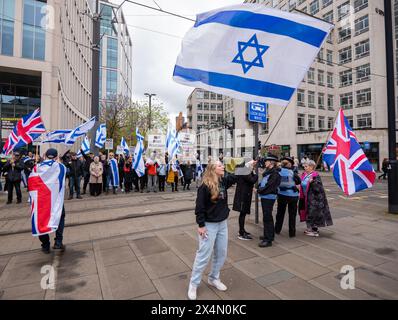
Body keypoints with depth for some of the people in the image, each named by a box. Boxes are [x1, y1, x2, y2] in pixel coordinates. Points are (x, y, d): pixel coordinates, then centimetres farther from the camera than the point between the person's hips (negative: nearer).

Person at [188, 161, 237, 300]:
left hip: (222, 224, 7)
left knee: (221, 254, 16)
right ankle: (193, 284, 21)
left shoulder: (223, 181, 1)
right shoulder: (205, 186, -19)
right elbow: (199, 207, -17)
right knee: (204, 255, 2)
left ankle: (213, 278, 37)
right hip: (209, 225, -7)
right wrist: (201, 225, -17)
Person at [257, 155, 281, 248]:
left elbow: (269, 186, -21)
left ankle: (268, 240, 2)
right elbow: (263, 183, 19)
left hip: (269, 197, -10)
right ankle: (269, 235, 32)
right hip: (265, 196, 10)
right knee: (267, 216, 18)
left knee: (267, 217, -6)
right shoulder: (268, 171, 15)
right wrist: (259, 188, 2)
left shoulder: (275, 173, -15)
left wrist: (260, 190, -11)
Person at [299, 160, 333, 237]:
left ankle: (315, 230, 12)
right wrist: (301, 196, 14)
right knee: (308, 213, 16)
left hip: (314, 199, -8)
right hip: (306, 198, 8)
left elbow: (318, 188, -21)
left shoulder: (315, 176, -16)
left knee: (313, 213, 0)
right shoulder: (304, 175, 6)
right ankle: (310, 228, 30)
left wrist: (312, 182, -36)